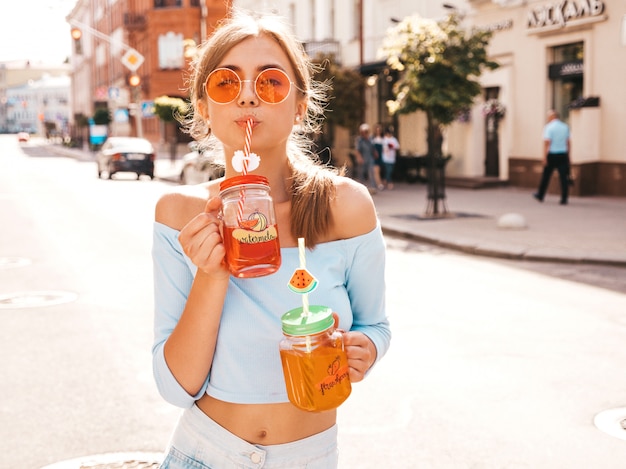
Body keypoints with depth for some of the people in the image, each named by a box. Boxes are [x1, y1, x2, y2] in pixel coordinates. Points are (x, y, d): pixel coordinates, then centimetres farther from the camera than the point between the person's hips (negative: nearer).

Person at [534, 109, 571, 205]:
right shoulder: (565, 127, 8)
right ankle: (564, 199, -3)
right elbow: (568, 142, 10)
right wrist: (568, 155, 16)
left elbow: (547, 142, -13)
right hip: (563, 155, 4)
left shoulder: (549, 127, -7)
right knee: (563, 177, 1)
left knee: (546, 176, 10)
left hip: (552, 155, -4)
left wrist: (545, 156, -11)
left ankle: (540, 195, 23)